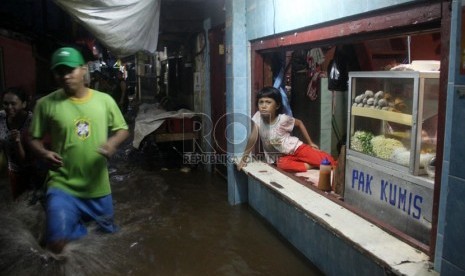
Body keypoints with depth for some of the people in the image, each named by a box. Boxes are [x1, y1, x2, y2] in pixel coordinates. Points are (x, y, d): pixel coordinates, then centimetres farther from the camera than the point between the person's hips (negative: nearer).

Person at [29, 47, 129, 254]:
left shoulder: (104, 100, -3)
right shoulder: (46, 104, -7)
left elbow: (123, 129, 6)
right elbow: (34, 138, 2)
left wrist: (113, 142, -16)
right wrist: (43, 153, -20)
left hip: (98, 186, 3)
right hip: (62, 186, -2)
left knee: (108, 234, 22)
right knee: (57, 244, -15)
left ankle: (79, 222, 51)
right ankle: (76, 226, 16)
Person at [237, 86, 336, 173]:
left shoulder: (283, 119, -15)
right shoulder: (257, 117, -15)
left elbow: (299, 123, 2)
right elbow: (253, 138, -14)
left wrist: (310, 143, 6)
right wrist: (244, 158, -17)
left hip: (295, 147, 0)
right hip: (281, 156, 1)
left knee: (325, 159, -19)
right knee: (283, 165, -37)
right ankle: (310, 166, -20)